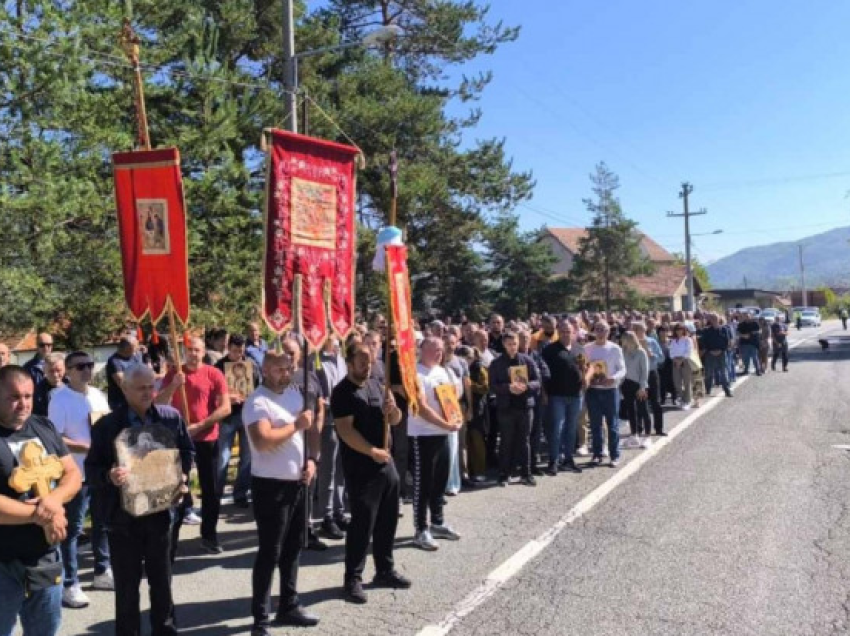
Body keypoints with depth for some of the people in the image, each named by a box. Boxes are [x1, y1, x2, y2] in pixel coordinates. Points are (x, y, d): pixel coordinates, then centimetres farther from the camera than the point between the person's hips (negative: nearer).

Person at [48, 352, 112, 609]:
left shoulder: (98, 395, 9)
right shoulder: (60, 399, -12)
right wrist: (86, 447, -22)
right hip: (76, 474, -7)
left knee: (103, 523, 16)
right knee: (72, 529, 0)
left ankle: (102, 572, 30)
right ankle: (70, 585, 9)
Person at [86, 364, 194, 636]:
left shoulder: (171, 417, -1)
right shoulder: (106, 425, -8)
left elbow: (187, 450, 11)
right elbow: (91, 469, -8)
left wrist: (182, 475, -6)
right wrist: (110, 477, -28)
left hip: (160, 511, 3)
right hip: (123, 516, -2)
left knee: (162, 581, 16)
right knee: (127, 587, 10)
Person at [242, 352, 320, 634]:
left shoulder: (296, 394, 9)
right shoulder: (257, 402, -17)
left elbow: (309, 429, 18)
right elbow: (262, 441, -30)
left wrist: (311, 459, 3)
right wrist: (296, 425, -20)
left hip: (298, 483, 8)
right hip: (271, 486, -8)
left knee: (293, 548, 17)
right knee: (269, 553, -1)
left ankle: (289, 605, 31)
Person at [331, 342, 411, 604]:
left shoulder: (376, 385, 11)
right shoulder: (342, 392, -11)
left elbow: (395, 421, 14)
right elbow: (345, 431, -20)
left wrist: (392, 409, -8)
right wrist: (372, 451, -25)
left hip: (386, 462, 8)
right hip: (360, 468, -7)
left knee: (387, 520, 14)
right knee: (362, 522, -4)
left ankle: (385, 570, 28)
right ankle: (353, 579, 8)